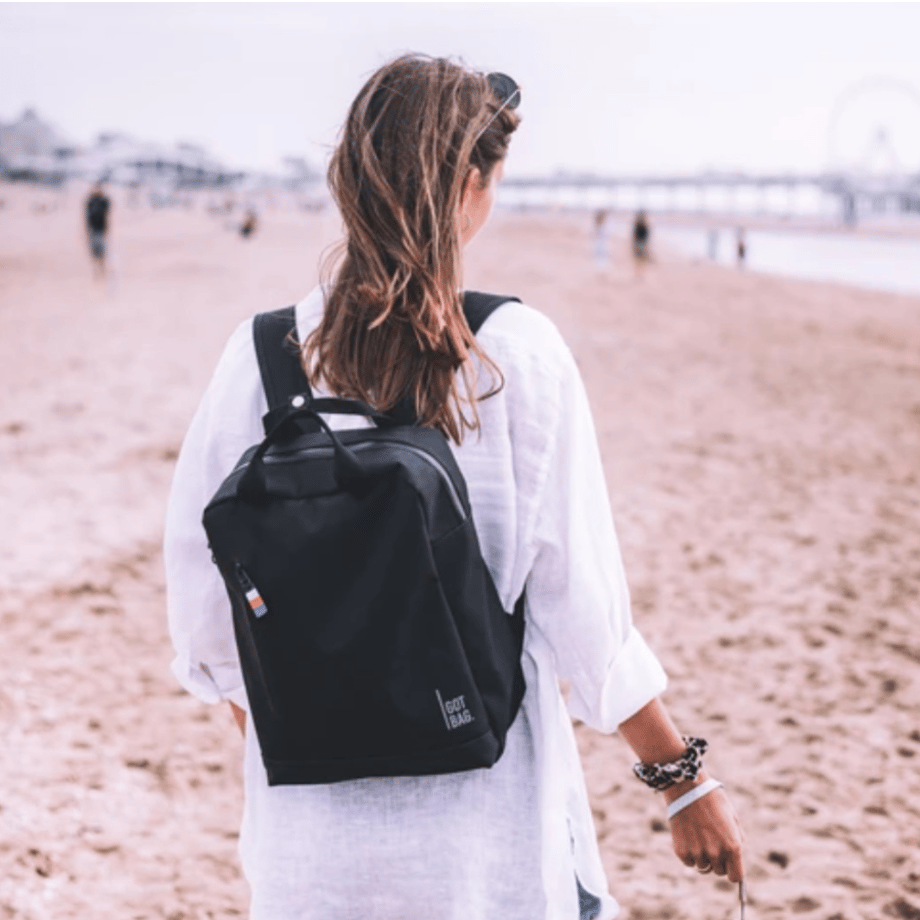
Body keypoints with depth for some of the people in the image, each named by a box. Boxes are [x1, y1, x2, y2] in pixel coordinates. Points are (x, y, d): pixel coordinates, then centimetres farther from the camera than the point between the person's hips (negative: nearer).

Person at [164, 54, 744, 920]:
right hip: (487, 832, -2)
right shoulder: (516, 353, -13)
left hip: (310, 840, 2)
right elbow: (584, 611, -11)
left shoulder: (261, 356, -7)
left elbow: (207, 619, 0)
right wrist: (684, 781, 1)